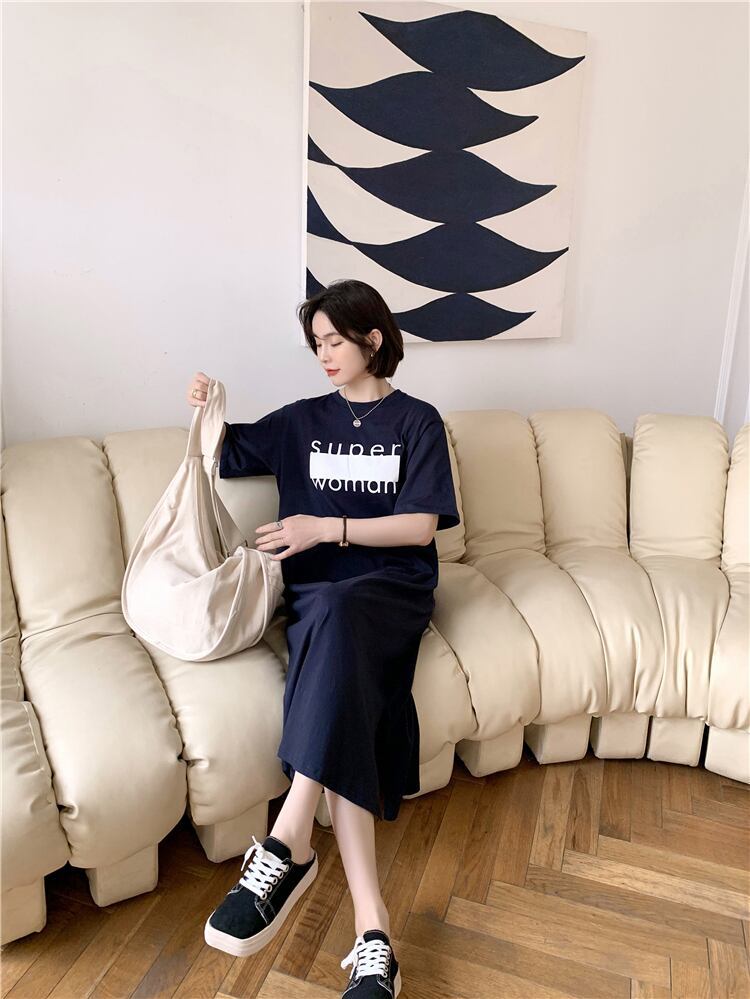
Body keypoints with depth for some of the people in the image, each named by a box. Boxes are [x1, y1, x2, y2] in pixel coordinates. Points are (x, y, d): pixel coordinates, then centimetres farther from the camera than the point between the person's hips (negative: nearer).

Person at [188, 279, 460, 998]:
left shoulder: (417, 422, 7)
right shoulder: (302, 420, 16)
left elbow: (421, 526, -3)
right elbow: (224, 456, 25)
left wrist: (328, 527, -12)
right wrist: (206, 414, 2)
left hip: (394, 588, -2)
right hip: (315, 597, 3)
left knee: (331, 612, -39)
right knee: (341, 703, -31)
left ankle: (287, 844, -38)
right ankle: (371, 928, -34)